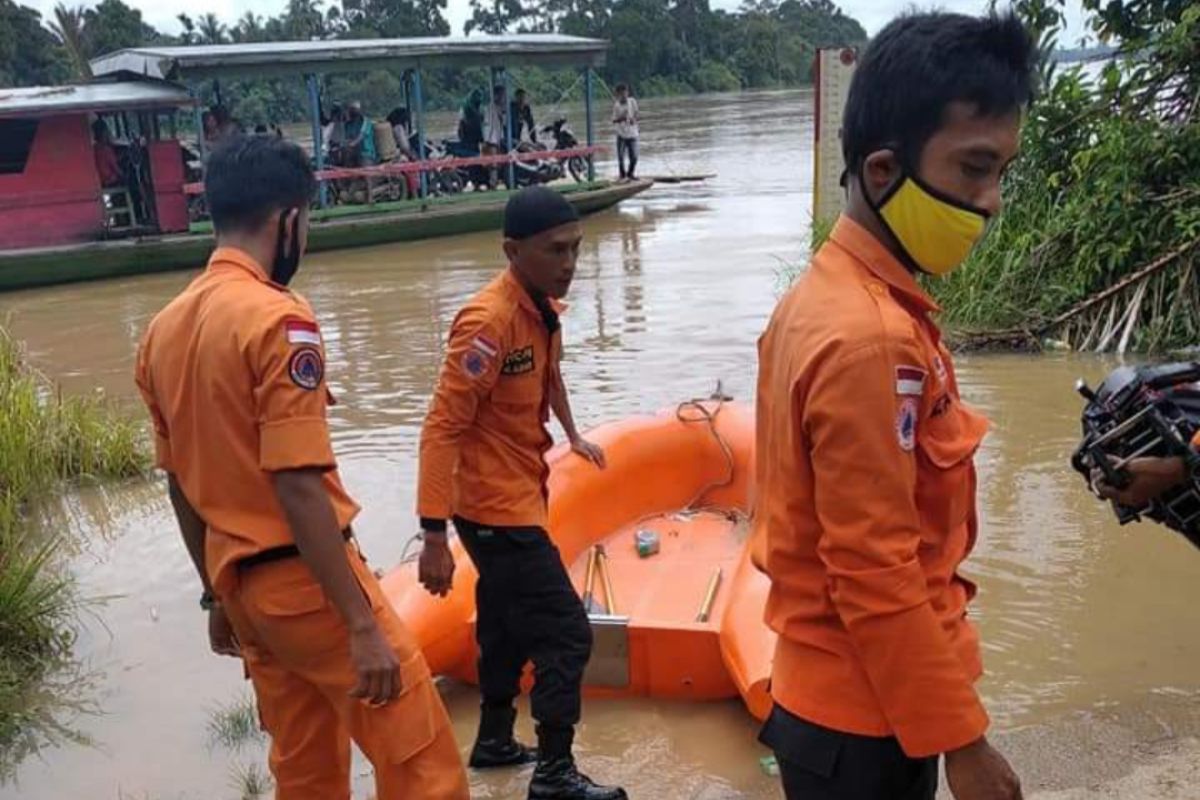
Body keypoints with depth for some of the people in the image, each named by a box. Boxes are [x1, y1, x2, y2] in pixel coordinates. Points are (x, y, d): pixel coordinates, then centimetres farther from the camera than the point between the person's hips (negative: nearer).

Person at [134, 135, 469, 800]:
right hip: (306, 580, -8)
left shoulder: (164, 328, 6)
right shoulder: (277, 319, -18)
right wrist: (363, 625, -21)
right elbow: (299, 487, -23)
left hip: (240, 583, 8)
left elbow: (180, 483, 12)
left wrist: (217, 595, 22)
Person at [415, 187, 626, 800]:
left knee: (507, 624, 21)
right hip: (496, 508, -9)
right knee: (566, 633, -5)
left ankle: (495, 742, 39)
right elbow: (442, 427, -26)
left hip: (515, 499, 9)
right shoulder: (489, 321, -25)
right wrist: (433, 535, -27)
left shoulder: (542, 307, 3)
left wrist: (573, 436, 36)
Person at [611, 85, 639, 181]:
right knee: (621, 157, -3)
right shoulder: (616, 105, -9)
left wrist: (633, 119, -13)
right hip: (622, 135, -2)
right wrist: (621, 118, -26)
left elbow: (636, 114, 8)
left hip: (632, 134, 2)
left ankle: (630, 174, 27)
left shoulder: (632, 101, -3)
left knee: (634, 157, 3)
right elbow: (614, 121, -7)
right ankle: (623, 176, 15)